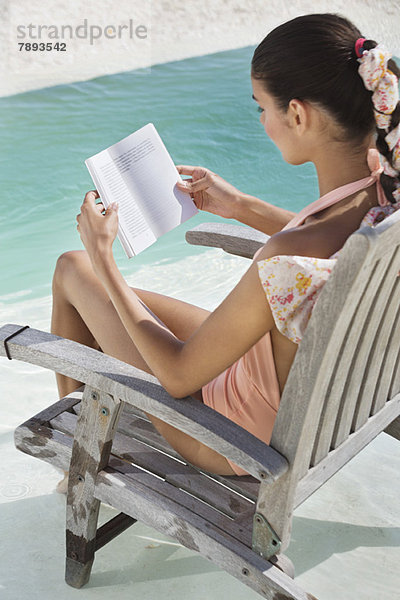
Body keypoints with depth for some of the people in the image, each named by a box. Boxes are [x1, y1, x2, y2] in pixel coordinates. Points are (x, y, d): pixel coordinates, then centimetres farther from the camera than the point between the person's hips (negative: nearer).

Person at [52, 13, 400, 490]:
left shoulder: (290, 263, -41)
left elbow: (178, 377, -25)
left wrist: (101, 256, -17)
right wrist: (243, 207, 13)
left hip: (248, 445, -7)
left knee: (73, 271, 8)